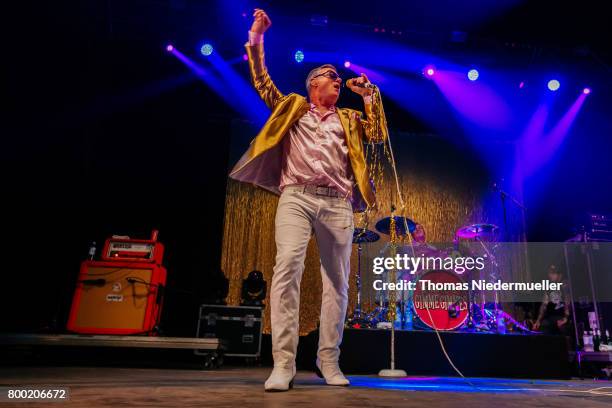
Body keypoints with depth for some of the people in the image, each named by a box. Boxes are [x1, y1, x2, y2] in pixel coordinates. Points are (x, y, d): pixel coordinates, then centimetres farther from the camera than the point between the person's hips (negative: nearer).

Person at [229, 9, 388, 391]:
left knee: (337, 281, 0)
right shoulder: (293, 107, 21)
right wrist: (256, 37, 14)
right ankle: (283, 363, -18)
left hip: (337, 203, 3)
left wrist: (368, 94, 12)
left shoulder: (349, 118, 25)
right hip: (297, 197, -2)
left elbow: (379, 134, 11)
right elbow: (262, 81, 18)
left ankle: (329, 359, 11)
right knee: (288, 267, -22)